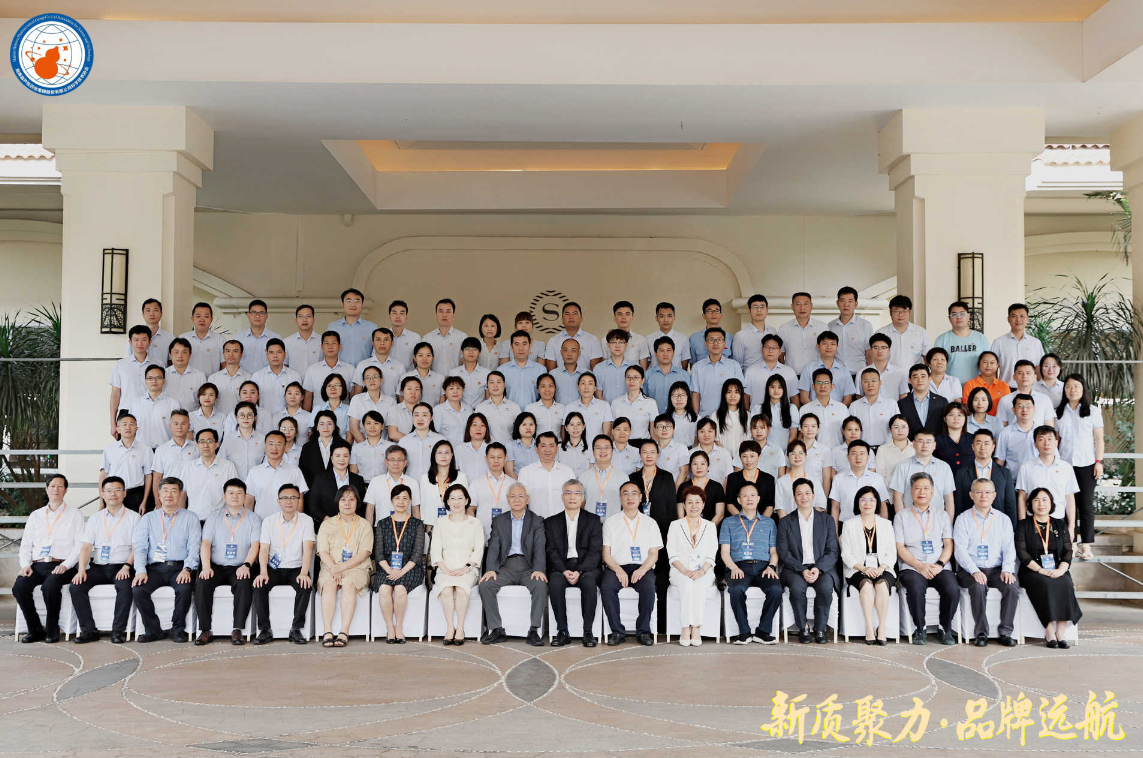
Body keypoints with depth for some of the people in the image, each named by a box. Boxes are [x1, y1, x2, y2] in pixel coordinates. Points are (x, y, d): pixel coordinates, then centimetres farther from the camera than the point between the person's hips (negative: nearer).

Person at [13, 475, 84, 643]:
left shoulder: (74, 514, 10)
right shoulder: (36, 515, 22)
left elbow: (80, 544, 1)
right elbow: (25, 544, 17)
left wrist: (65, 565, -14)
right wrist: (25, 564, -2)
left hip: (61, 565, -4)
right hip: (37, 565, 4)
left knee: (50, 586, -35)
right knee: (19, 587, -26)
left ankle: (52, 630, -16)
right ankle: (35, 630, -10)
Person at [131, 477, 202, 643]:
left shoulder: (190, 519, 13)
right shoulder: (148, 519, 19)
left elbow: (194, 548, 2)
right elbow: (140, 547, 9)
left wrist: (187, 569, -16)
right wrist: (141, 570, -9)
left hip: (179, 568, -2)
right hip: (155, 568, 2)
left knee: (184, 589, -33)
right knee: (137, 589, -26)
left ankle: (178, 629, -10)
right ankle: (154, 630, -8)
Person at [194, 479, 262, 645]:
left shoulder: (254, 519, 10)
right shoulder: (214, 518, 14)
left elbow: (255, 545, -3)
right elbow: (206, 543, 2)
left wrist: (246, 565, -22)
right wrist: (206, 567, -15)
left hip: (240, 568, -2)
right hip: (216, 566, 2)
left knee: (244, 584, -33)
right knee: (201, 583, -28)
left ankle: (237, 630, -29)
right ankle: (205, 630, -23)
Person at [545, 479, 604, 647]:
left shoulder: (593, 520, 11)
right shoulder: (551, 522, 15)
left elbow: (595, 551, 0)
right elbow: (552, 551, 4)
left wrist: (579, 571, -16)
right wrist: (564, 571, -15)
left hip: (586, 567, -1)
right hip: (561, 567, 1)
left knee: (589, 581, -34)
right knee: (555, 582, -32)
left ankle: (588, 631, -27)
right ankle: (562, 631, -26)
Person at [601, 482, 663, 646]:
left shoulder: (650, 523, 16)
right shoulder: (610, 522, 15)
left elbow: (654, 554, 8)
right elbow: (606, 554, 7)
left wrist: (642, 569, -13)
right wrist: (618, 570, -13)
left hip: (642, 568, 0)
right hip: (617, 567, 0)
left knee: (648, 587, -33)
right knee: (607, 586, -32)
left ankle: (643, 631, -19)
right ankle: (617, 631, -22)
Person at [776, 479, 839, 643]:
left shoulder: (827, 520, 11)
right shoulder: (785, 522, 10)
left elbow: (832, 551, 4)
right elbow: (784, 553, 1)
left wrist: (818, 568, -14)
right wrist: (802, 570, -15)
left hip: (822, 568, 0)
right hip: (795, 568, 0)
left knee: (826, 587, -32)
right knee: (797, 587, -33)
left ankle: (820, 628, -11)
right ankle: (802, 627, -12)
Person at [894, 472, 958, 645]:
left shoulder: (942, 515, 19)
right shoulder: (901, 516, 12)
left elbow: (948, 545, 11)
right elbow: (900, 548, 4)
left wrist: (939, 564, -8)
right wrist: (919, 566, -11)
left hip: (940, 568, 2)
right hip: (912, 568, -2)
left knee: (952, 590, -30)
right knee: (915, 588, -35)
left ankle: (945, 629, -6)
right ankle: (920, 629, -12)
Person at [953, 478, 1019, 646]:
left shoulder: (1003, 520, 16)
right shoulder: (963, 519, 7)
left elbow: (1009, 548, 8)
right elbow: (960, 550, -4)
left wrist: (1007, 570, -12)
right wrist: (974, 571, -20)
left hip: (996, 569, 3)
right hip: (969, 569, -2)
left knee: (1012, 586, -27)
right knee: (978, 587, -34)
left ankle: (1005, 632, -16)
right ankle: (981, 633, -21)